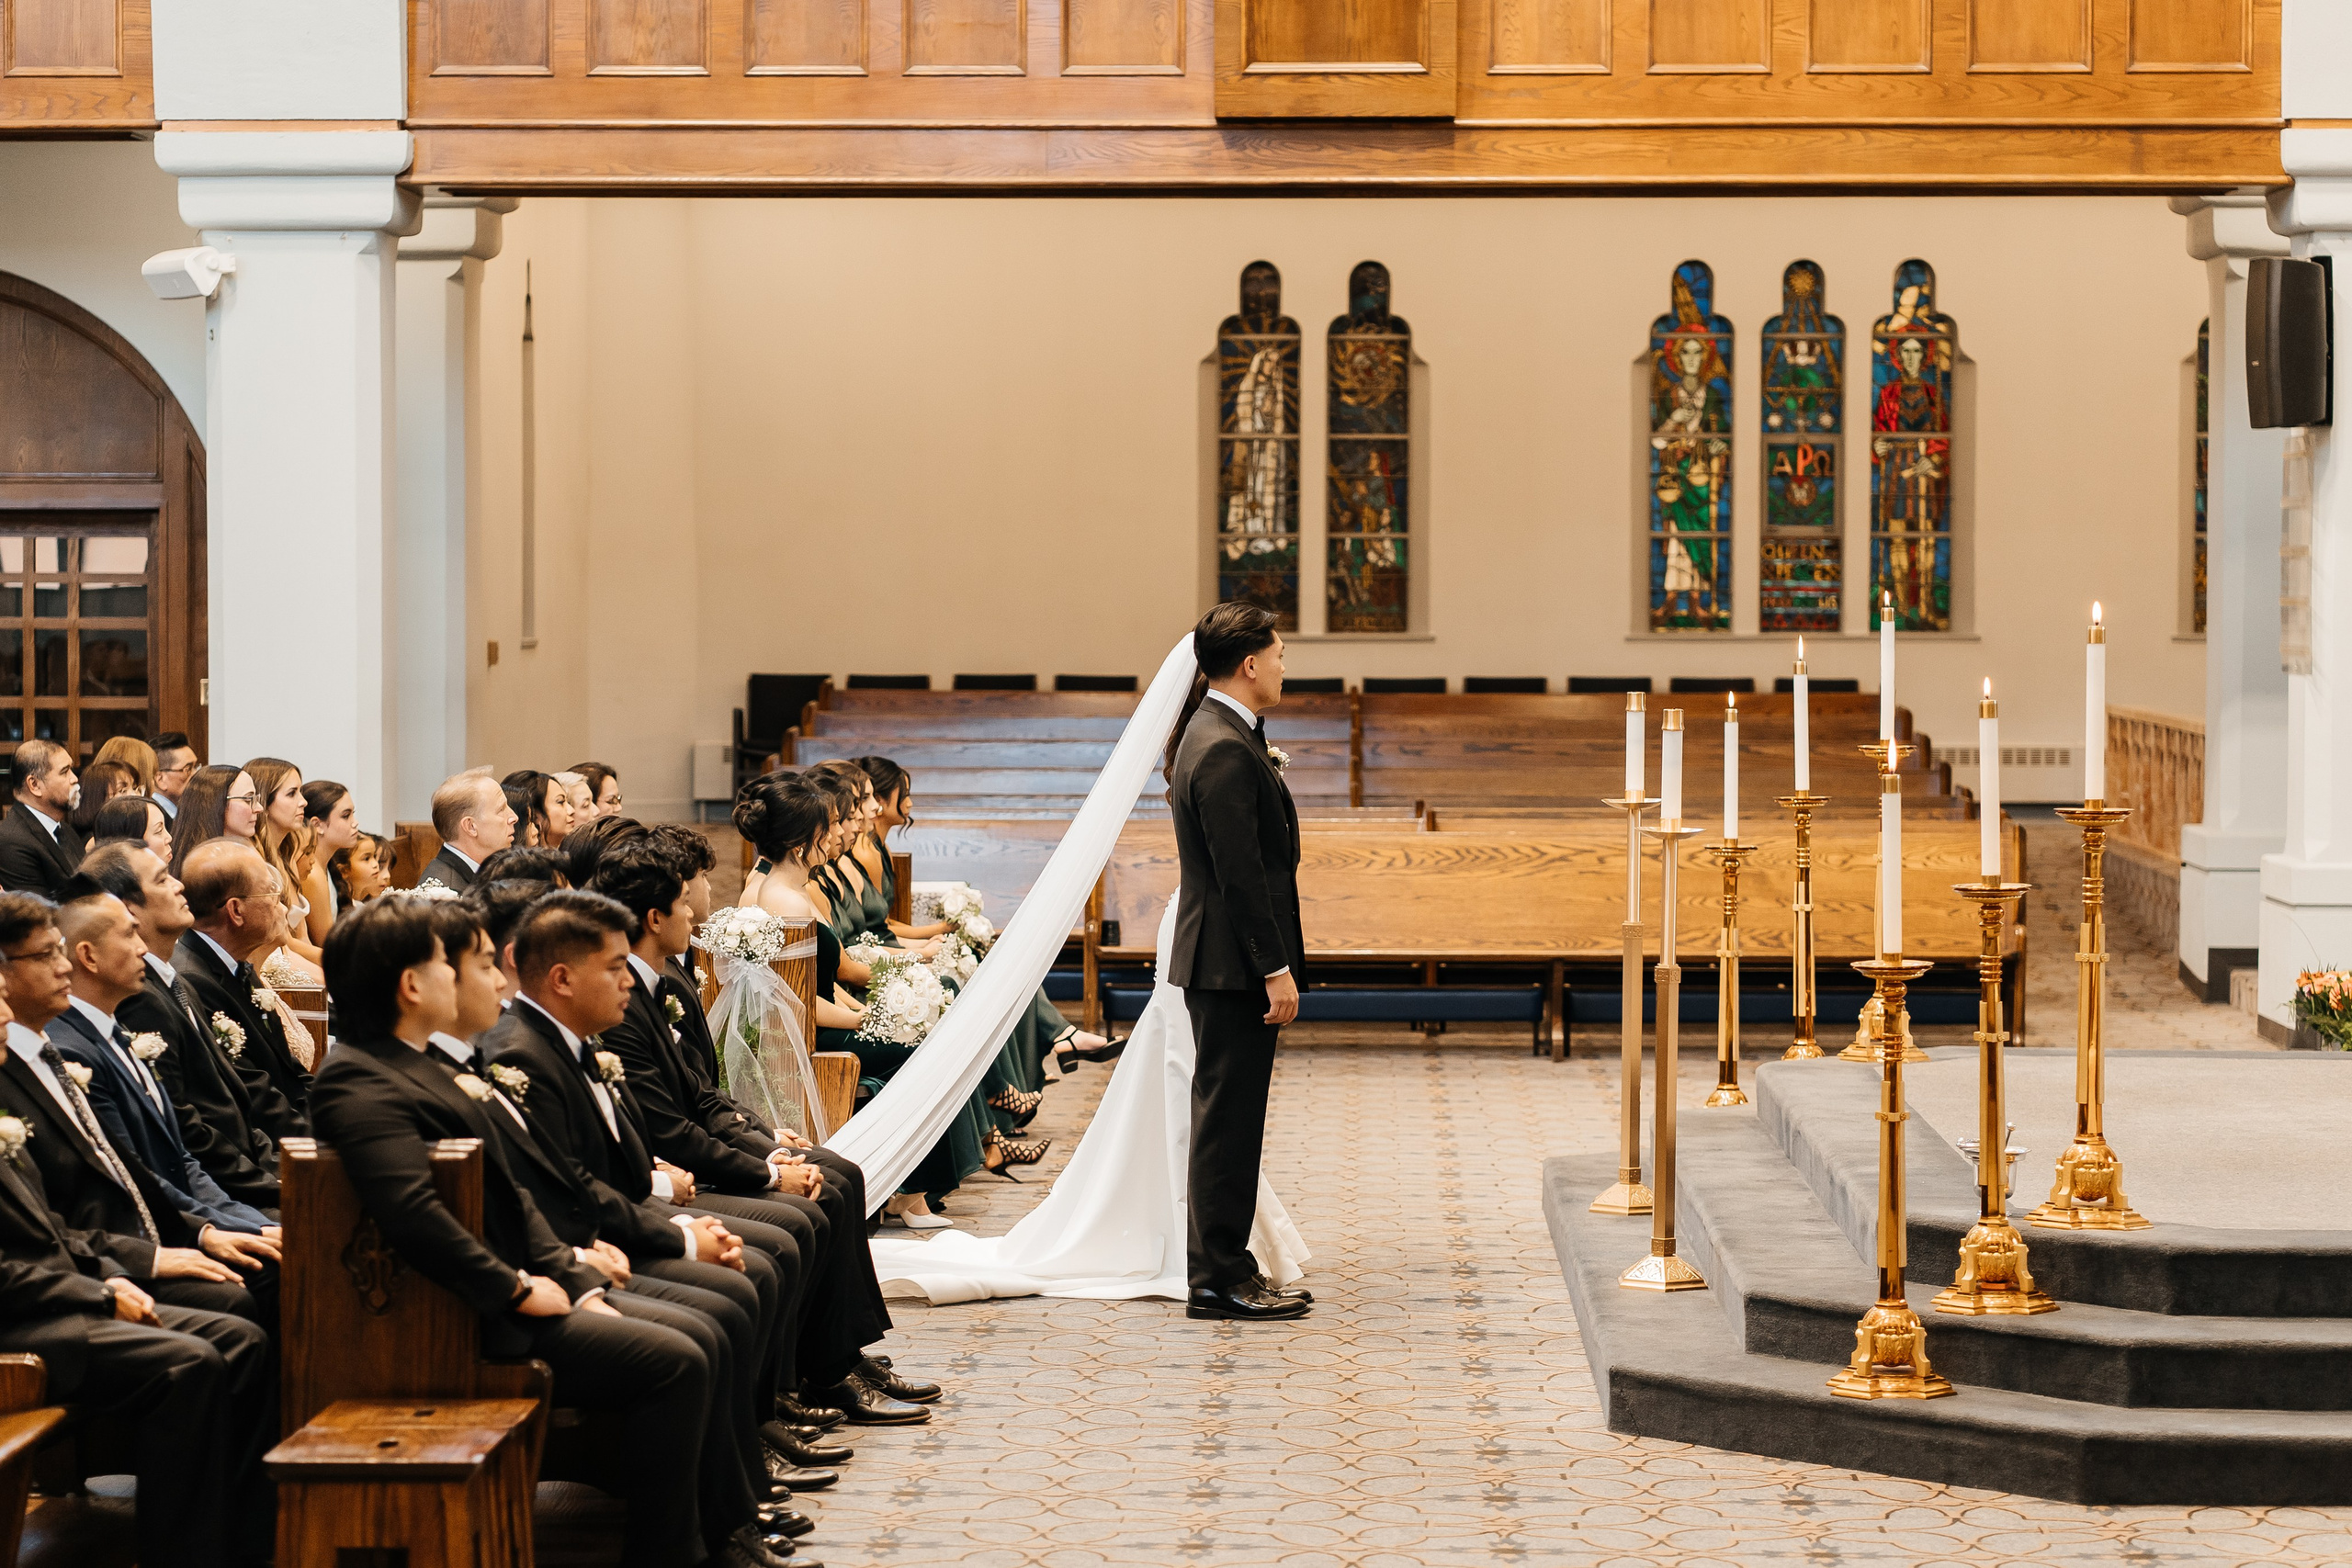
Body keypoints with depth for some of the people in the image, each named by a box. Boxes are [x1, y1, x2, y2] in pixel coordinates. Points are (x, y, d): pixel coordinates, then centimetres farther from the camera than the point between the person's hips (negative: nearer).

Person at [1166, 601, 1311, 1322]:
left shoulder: (1214, 735, 15)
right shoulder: (1224, 751, -19)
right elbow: (1241, 874, -21)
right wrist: (1275, 970, -20)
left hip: (1225, 965, 11)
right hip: (1234, 965, -11)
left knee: (1228, 1120, 15)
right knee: (1228, 1121, -5)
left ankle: (1221, 1266, 21)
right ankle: (1218, 1281, -1)